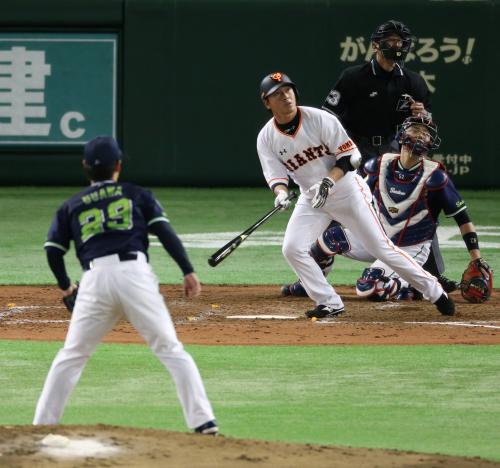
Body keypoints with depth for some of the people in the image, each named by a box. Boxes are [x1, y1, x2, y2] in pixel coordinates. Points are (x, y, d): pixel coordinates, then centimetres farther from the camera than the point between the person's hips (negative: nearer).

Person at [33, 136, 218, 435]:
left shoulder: (72, 206, 22)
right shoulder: (138, 195, 18)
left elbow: (53, 251, 17)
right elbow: (165, 232, 5)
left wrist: (66, 286, 33)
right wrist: (188, 271, 2)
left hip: (95, 277, 1)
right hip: (135, 273, -1)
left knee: (71, 356, 13)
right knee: (171, 350, -1)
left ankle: (43, 425, 10)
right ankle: (203, 421, -10)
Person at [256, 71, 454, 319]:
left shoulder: (319, 119, -17)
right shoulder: (266, 138, -7)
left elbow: (350, 155, -13)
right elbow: (275, 175, -11)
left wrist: (329, 180, -28)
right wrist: (281, 194, -34)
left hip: (346, 190, -4)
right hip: (312, 197, 4)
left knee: (381, 247, -5)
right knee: (292, 248, -14)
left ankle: (435, 292, 5)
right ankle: (329, 304, -2)